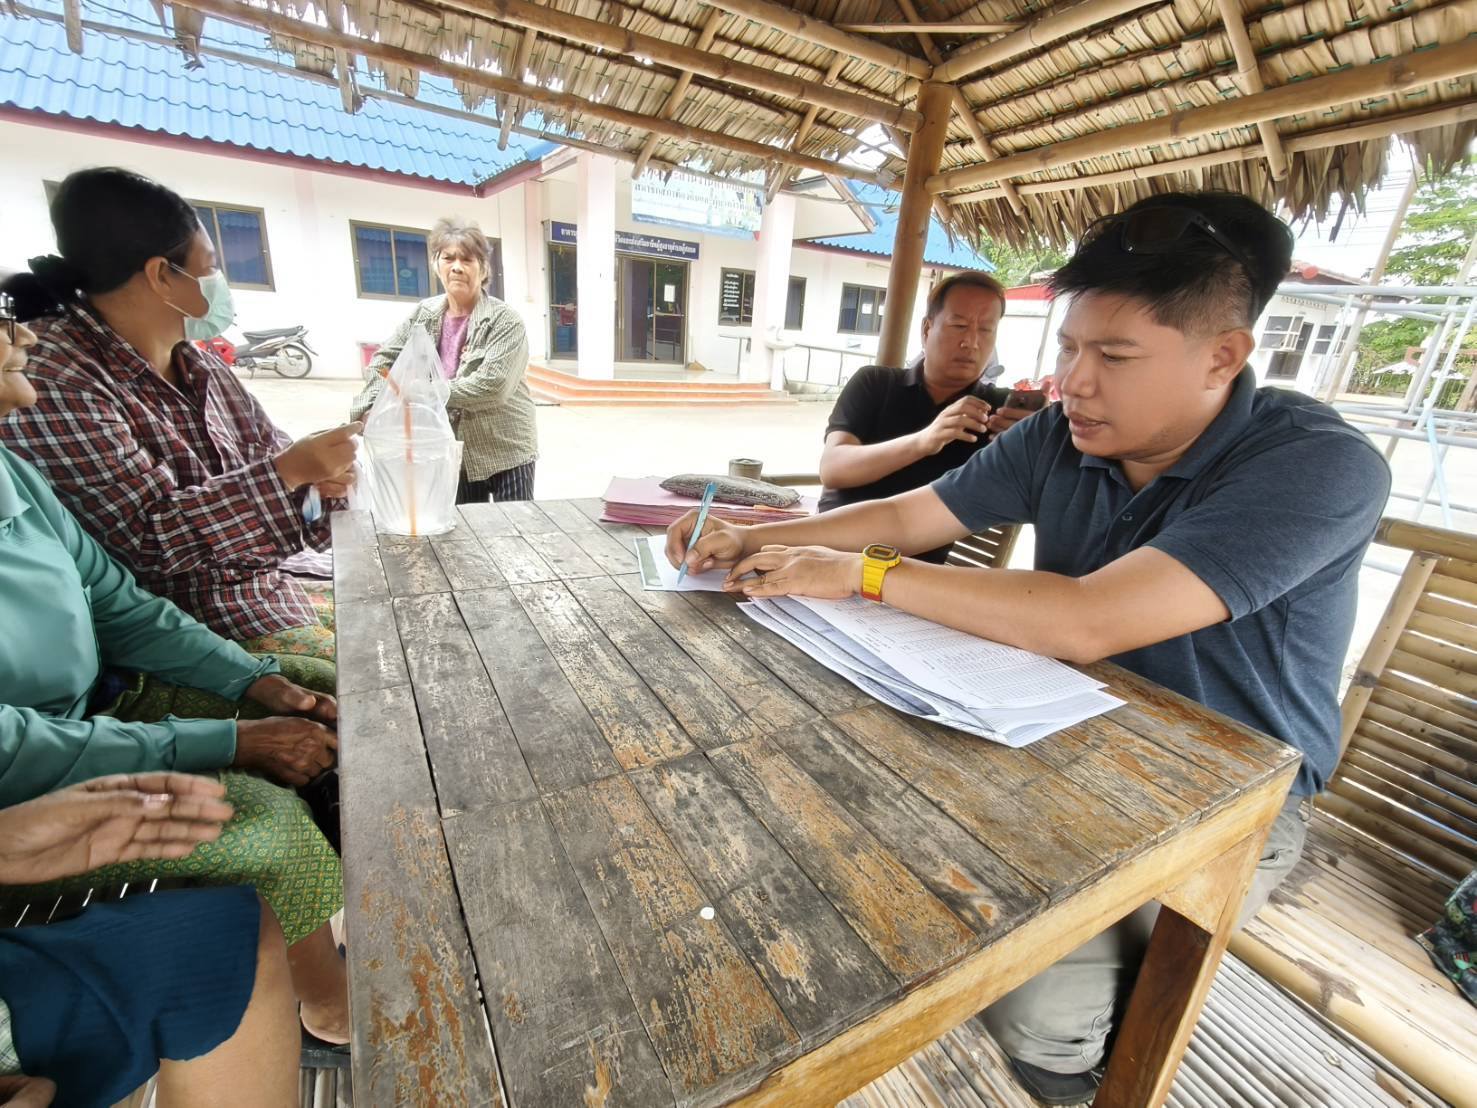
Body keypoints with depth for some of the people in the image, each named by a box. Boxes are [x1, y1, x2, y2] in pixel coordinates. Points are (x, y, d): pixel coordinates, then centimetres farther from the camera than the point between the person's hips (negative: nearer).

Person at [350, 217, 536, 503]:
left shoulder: (505, 321, -13)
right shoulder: (423, 314, 4)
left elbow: (493, 386, -25)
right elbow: (383, 360, 11)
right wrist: (369, 407, -7)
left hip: (505, 453, -4)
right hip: (454, 454, 5)